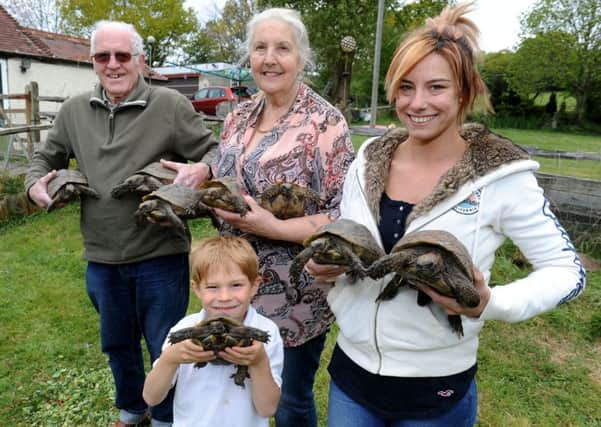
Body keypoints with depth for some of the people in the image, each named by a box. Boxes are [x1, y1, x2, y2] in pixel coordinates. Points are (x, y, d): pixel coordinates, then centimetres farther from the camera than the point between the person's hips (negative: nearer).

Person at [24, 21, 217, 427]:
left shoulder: (171, 105, -8)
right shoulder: (74, 111, 6)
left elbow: (214, 152, -6)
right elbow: (46, 158, 20)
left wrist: (201, 169, -27)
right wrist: (35, 183, 0)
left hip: (160, 257, -4)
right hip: (102, 260, 5)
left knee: (165, 351, 12)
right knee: (118, 345, 24)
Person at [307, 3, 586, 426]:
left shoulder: (501, 176, -16)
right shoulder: (368, 161, -5)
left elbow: (568, 271, -9)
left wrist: (490, 304, -25)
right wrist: (327, 264, -15)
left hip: (437, 387, -3)